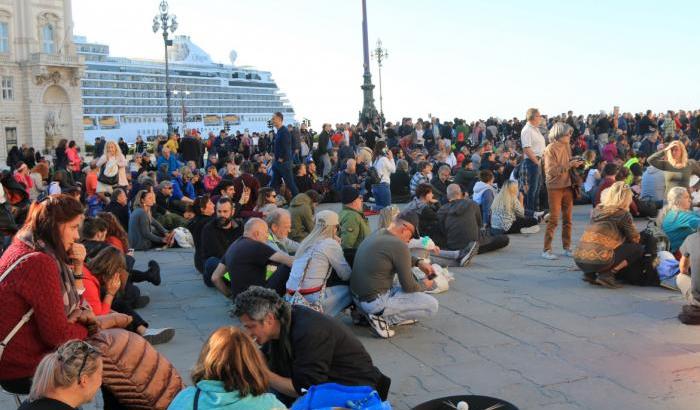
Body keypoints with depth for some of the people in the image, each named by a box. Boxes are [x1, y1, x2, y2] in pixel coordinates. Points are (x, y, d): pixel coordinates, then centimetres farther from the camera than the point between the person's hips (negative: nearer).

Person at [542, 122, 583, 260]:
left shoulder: (567, 147, 8)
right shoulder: (550, 149, -12)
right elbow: (551, 170, -19)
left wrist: (574, 164, 2)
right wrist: (568, 165, -23)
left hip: (567, 186, 6)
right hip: (555, 187, -6)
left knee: (568, 219, 9)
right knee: (554, 219, -5)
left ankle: (567, 248, 18)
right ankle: (546, 250, 2)